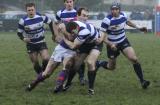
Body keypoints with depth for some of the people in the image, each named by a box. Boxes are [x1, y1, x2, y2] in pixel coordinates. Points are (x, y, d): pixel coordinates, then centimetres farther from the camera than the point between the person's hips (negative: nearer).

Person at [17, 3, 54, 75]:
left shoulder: (41, 17, -12)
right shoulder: (23, 21, -16)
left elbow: (50, 23, 7)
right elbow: (19, 33, -5)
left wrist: (53, 34, 8)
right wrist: (23, 39, -26)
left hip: (41, 42, 0)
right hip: (31, 44, 0)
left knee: (46, 59, -17)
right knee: (35, 63, 2)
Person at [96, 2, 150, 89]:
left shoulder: (123, 15, -8)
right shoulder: (107, 20, -25)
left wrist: (138, 28, 16)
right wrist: (110, 44, -36)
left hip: (123, 41, 4)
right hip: (112, 45, -4)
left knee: (134, 59, -16)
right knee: (111, 67, 9)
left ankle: (142, 81, -11)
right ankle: (99, 63, 42)